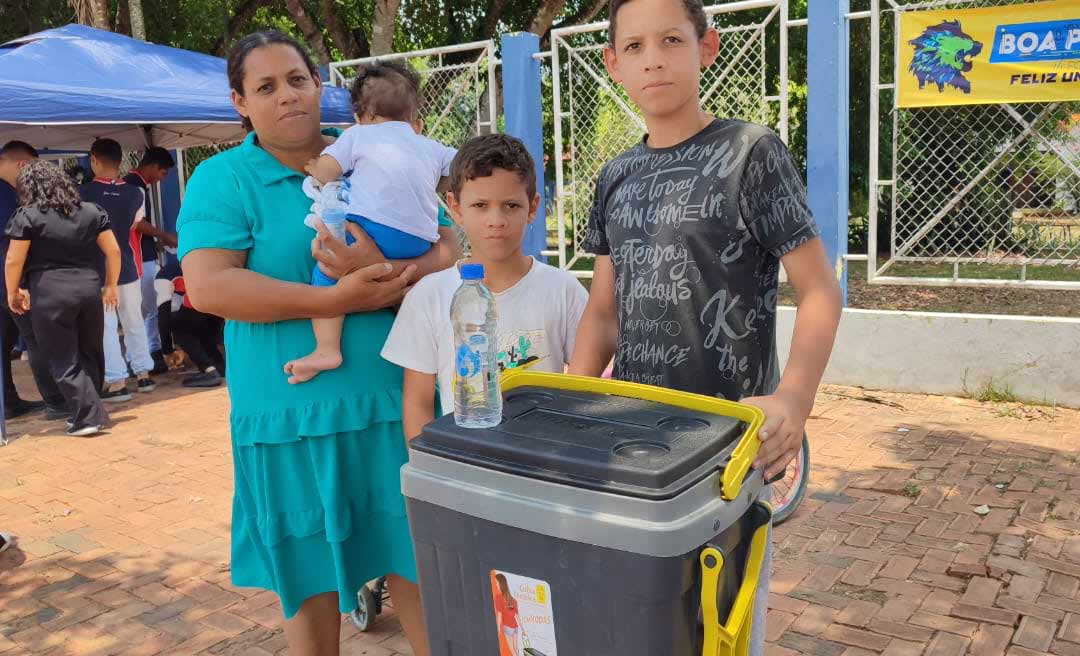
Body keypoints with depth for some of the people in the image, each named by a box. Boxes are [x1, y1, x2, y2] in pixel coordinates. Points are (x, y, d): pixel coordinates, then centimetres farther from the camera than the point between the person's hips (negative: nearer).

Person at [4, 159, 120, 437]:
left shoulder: (27, 216, -3)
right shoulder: (91, 211, 9)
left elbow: (14, 261, -3)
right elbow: (114, 251, 8)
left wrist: (13, 292, 12)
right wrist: (111, 285, 19)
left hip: (50, 293, -4)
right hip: (89, 288, 4)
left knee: (64, 361, 4)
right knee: (90, 354, 17)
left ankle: (89, 416, 0)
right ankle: (87, 412, 25)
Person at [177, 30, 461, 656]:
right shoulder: (221, 179, 0)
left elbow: (449, 252, 1)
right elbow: (207, 286, -14)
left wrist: (386, 274, -21)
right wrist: (338, 300, -20)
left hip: (400, 402, 2)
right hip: (292, 415, -2)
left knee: (419, 562, 11)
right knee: (311, 582, 13)